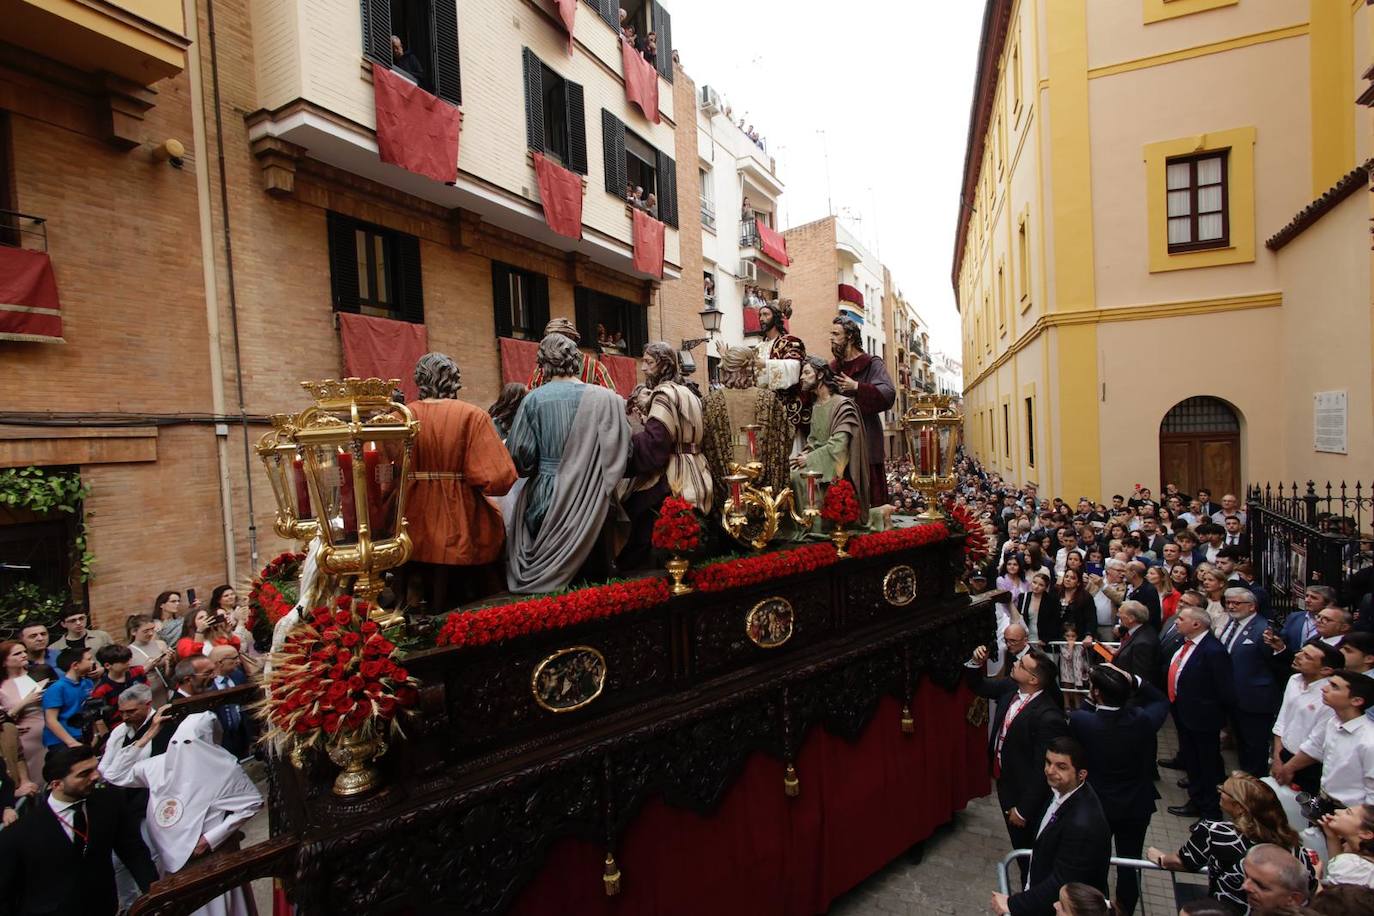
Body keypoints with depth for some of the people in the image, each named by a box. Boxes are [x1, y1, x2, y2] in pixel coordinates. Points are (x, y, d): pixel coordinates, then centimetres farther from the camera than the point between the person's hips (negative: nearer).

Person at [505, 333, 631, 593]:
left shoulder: (534, 399, -8)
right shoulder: (606, 399, -7)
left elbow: (519, 457, -7)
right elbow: (623, 453, -4)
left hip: (545, 498, 0)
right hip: (591, 501, 1)